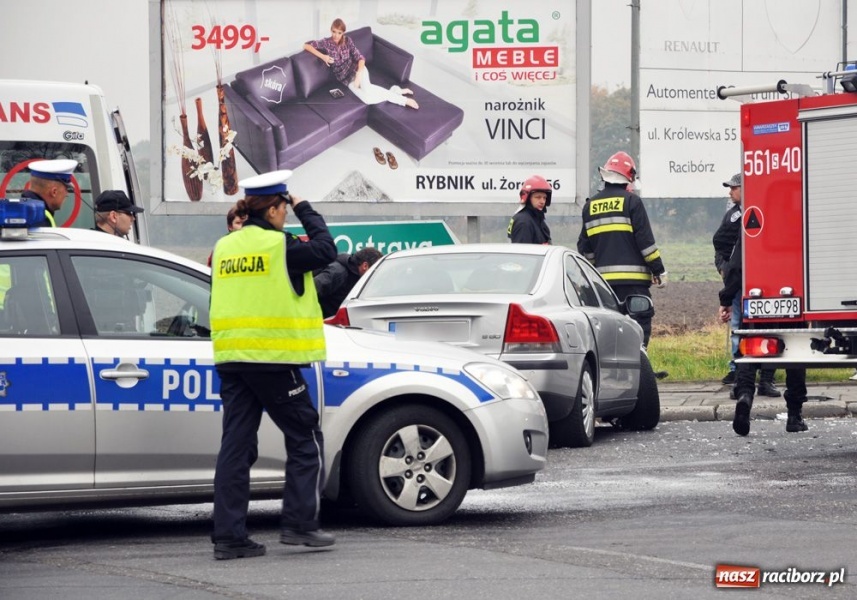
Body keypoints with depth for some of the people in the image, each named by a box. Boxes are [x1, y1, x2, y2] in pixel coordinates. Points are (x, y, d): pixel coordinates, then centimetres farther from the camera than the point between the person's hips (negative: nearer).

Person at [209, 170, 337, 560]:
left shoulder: (224, 247, 10)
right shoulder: (279, 246, -9)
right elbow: (325, 250, 0)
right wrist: (305, 211, 12)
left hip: (231, 361, 6)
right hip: (272, 358, -6)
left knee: (236, 446, 6)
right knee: (305, 440, 7)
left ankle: (228, 536, 3)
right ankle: (299, 524, 2)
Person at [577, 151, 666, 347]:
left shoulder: (591, 205, 12)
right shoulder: (631, 201, -4)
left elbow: (584, 247, 18)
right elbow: (645, 240, -7)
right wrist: (659, 270, -1)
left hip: (603, 277, 5)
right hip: (632, 278, -5)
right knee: (640, 323, -7)